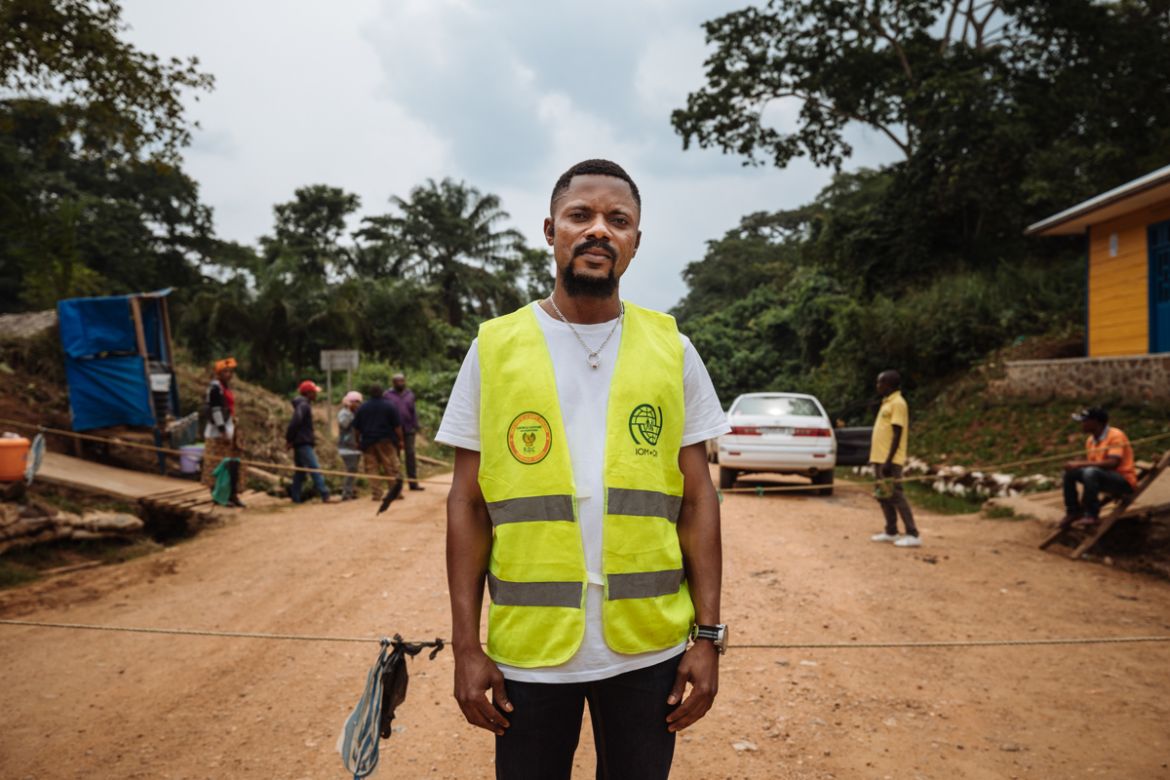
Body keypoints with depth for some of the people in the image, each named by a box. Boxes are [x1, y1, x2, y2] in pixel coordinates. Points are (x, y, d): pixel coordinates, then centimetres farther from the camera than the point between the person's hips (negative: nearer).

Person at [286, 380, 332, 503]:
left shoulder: (304, 405, 20)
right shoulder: (303, 406, -12)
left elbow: (295, 423, 24)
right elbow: (295, 422, -23)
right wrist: (290, 439, -18)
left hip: (301, 443, 10)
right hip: (304, 443, -10)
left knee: (300, 472, 13)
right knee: (315, 469, -14)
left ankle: (295, 497, 16)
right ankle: (325, 496, -19)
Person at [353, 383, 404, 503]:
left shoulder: (363, 407, 7)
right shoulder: (390, 406, -1)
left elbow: (356, 427, 9)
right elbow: (397, 426, -4)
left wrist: (358, 441, 18)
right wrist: (400, 440, 1)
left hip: (368, 442, 2)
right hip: (386, 441, -2)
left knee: (372, 468, 3)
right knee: (391, 467, 3)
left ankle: (376, 494, 0)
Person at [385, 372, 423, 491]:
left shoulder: (410, 394, 12)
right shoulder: (388, 395, 3)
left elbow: (414, 412, 11)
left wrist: (416, 427, 3)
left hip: (408, 430, 2)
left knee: (411, 455, 2)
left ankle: (413, 483, 5)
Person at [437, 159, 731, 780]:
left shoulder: (672, 349, 1)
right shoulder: (495, 347, -2)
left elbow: (696, 499, 2)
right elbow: (468, 504, 0)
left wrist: (708, 635, -1)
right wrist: (466, 644, -3)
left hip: (648, 647, 1)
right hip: (528, 649, 0)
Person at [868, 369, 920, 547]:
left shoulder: (898, 403, -13)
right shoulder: (887, 403, 16)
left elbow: (897, 434, -18)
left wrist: (888, 461, -22)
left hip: (889, 460, -10)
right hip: (879, 458, 10)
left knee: (895, 496, -9)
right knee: (883, 496, 13)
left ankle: (913, 535, -6)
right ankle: (891, 532, 21)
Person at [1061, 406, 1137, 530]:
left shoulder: (1116, 435, -15)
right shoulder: (1091, 440, 7)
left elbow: (1113, 463, -28)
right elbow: (1090, 463, 12)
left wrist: (1080, 464, -29)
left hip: (1125, 481, -8)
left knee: (1091, 472, -34)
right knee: (1070, 472, -6)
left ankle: (1091, 515, -23)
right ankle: (1073, 511, 3)